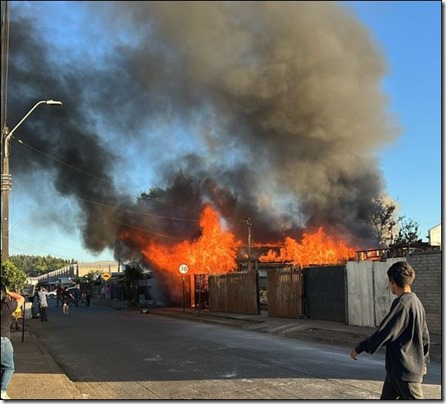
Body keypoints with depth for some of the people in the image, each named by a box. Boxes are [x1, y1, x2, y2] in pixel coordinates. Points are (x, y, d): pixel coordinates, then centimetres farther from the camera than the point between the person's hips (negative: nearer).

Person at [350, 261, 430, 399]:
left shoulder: (402, 303, -20)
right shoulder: (416, 302, 10)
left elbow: (383, 332, -20)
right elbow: (424, 336, 16)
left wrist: (359, 348, -10)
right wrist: (424, 361, 26)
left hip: (405, 369, -10)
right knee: (387, 398, 16)